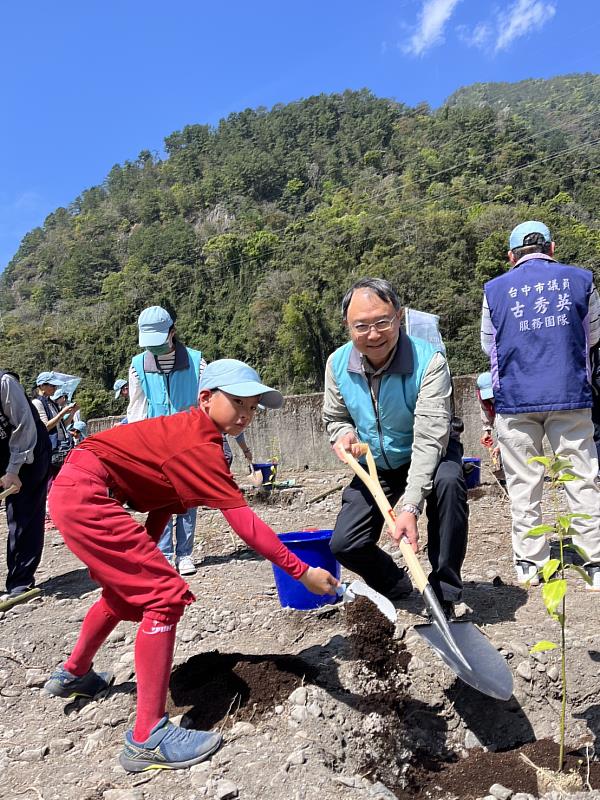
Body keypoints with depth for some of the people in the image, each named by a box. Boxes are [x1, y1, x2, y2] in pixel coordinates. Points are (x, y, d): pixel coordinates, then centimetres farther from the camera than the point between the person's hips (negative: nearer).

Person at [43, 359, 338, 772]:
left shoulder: (189, 431, 8)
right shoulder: (200, 447, -21)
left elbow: (163, 504, 11)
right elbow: (244, 522, -25)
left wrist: (144, 557, 9)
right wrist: (302, 571, -22)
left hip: (75, 489, 11)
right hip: (85, 494, -11)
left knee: (127, 589, 27)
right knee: (166, 595, -12)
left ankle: (73, 674, 49)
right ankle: (147, 739, -6)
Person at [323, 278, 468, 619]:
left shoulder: (429, 361, -29)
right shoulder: (338, 364, -14)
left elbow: (429, 439, -35)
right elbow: (335, 417, 5)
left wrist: (411, 507, -44)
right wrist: (343, 434, -20)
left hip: (429, 457, -3)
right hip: (375, 466, 4)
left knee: (448, 481, -38)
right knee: (344, 545, -5)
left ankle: (445, 594, -19)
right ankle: (397, 585, 29)